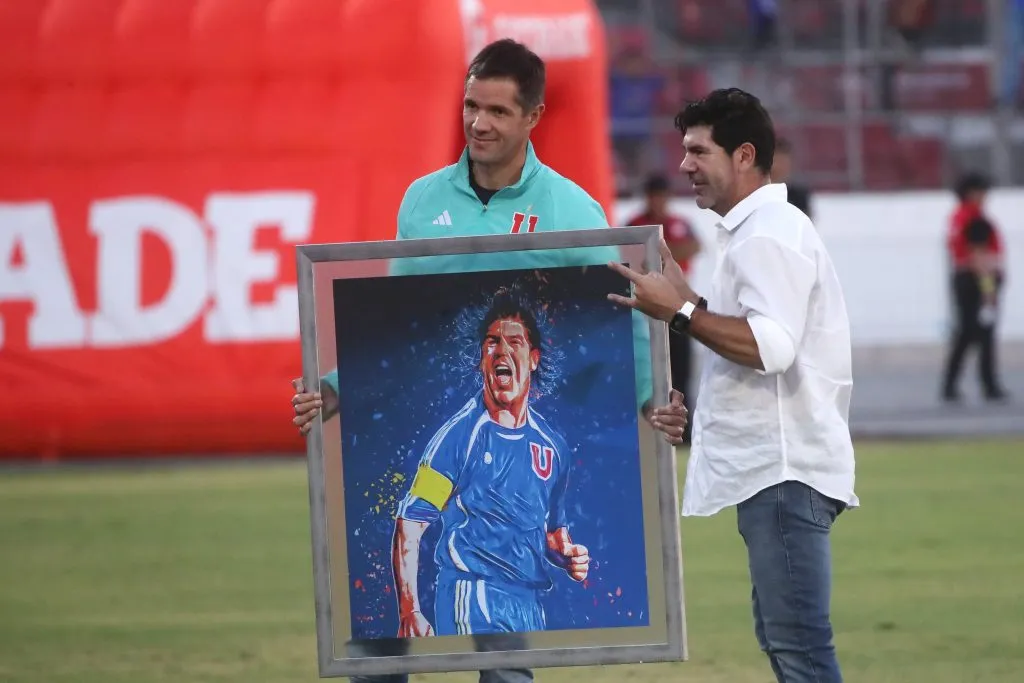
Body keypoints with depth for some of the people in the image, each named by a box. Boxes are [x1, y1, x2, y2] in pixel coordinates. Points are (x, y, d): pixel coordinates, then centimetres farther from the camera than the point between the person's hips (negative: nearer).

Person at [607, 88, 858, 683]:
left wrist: (680, 313, -20)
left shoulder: (768, 235, -13)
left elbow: (771, 345, -25)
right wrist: (686, 296, 16)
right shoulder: (759, 230, 20)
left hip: (783, 471, -11)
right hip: (770, 469, 11)